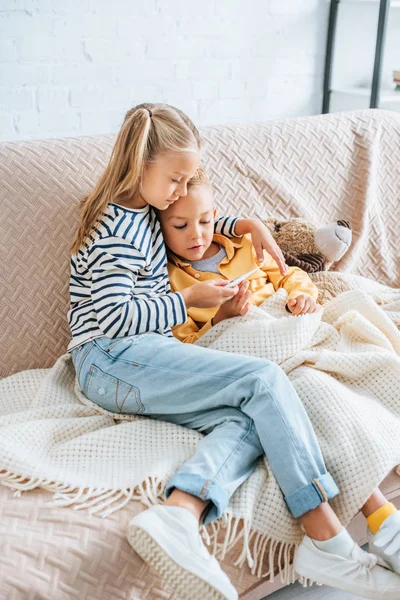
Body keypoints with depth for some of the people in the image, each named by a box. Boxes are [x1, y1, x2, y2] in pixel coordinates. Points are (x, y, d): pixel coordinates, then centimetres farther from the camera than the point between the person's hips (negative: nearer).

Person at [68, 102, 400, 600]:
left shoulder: (145, 213, 22)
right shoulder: (117, 230, -8)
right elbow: (116, 317, -16)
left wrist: (250, 226, 23)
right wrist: (189, 300, -5)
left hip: (132, 364, 9)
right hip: (113, 359, -9)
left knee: (249, 422, -20)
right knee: (265, 379, -22)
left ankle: (177, 514, -45)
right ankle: (327, 542, -25)